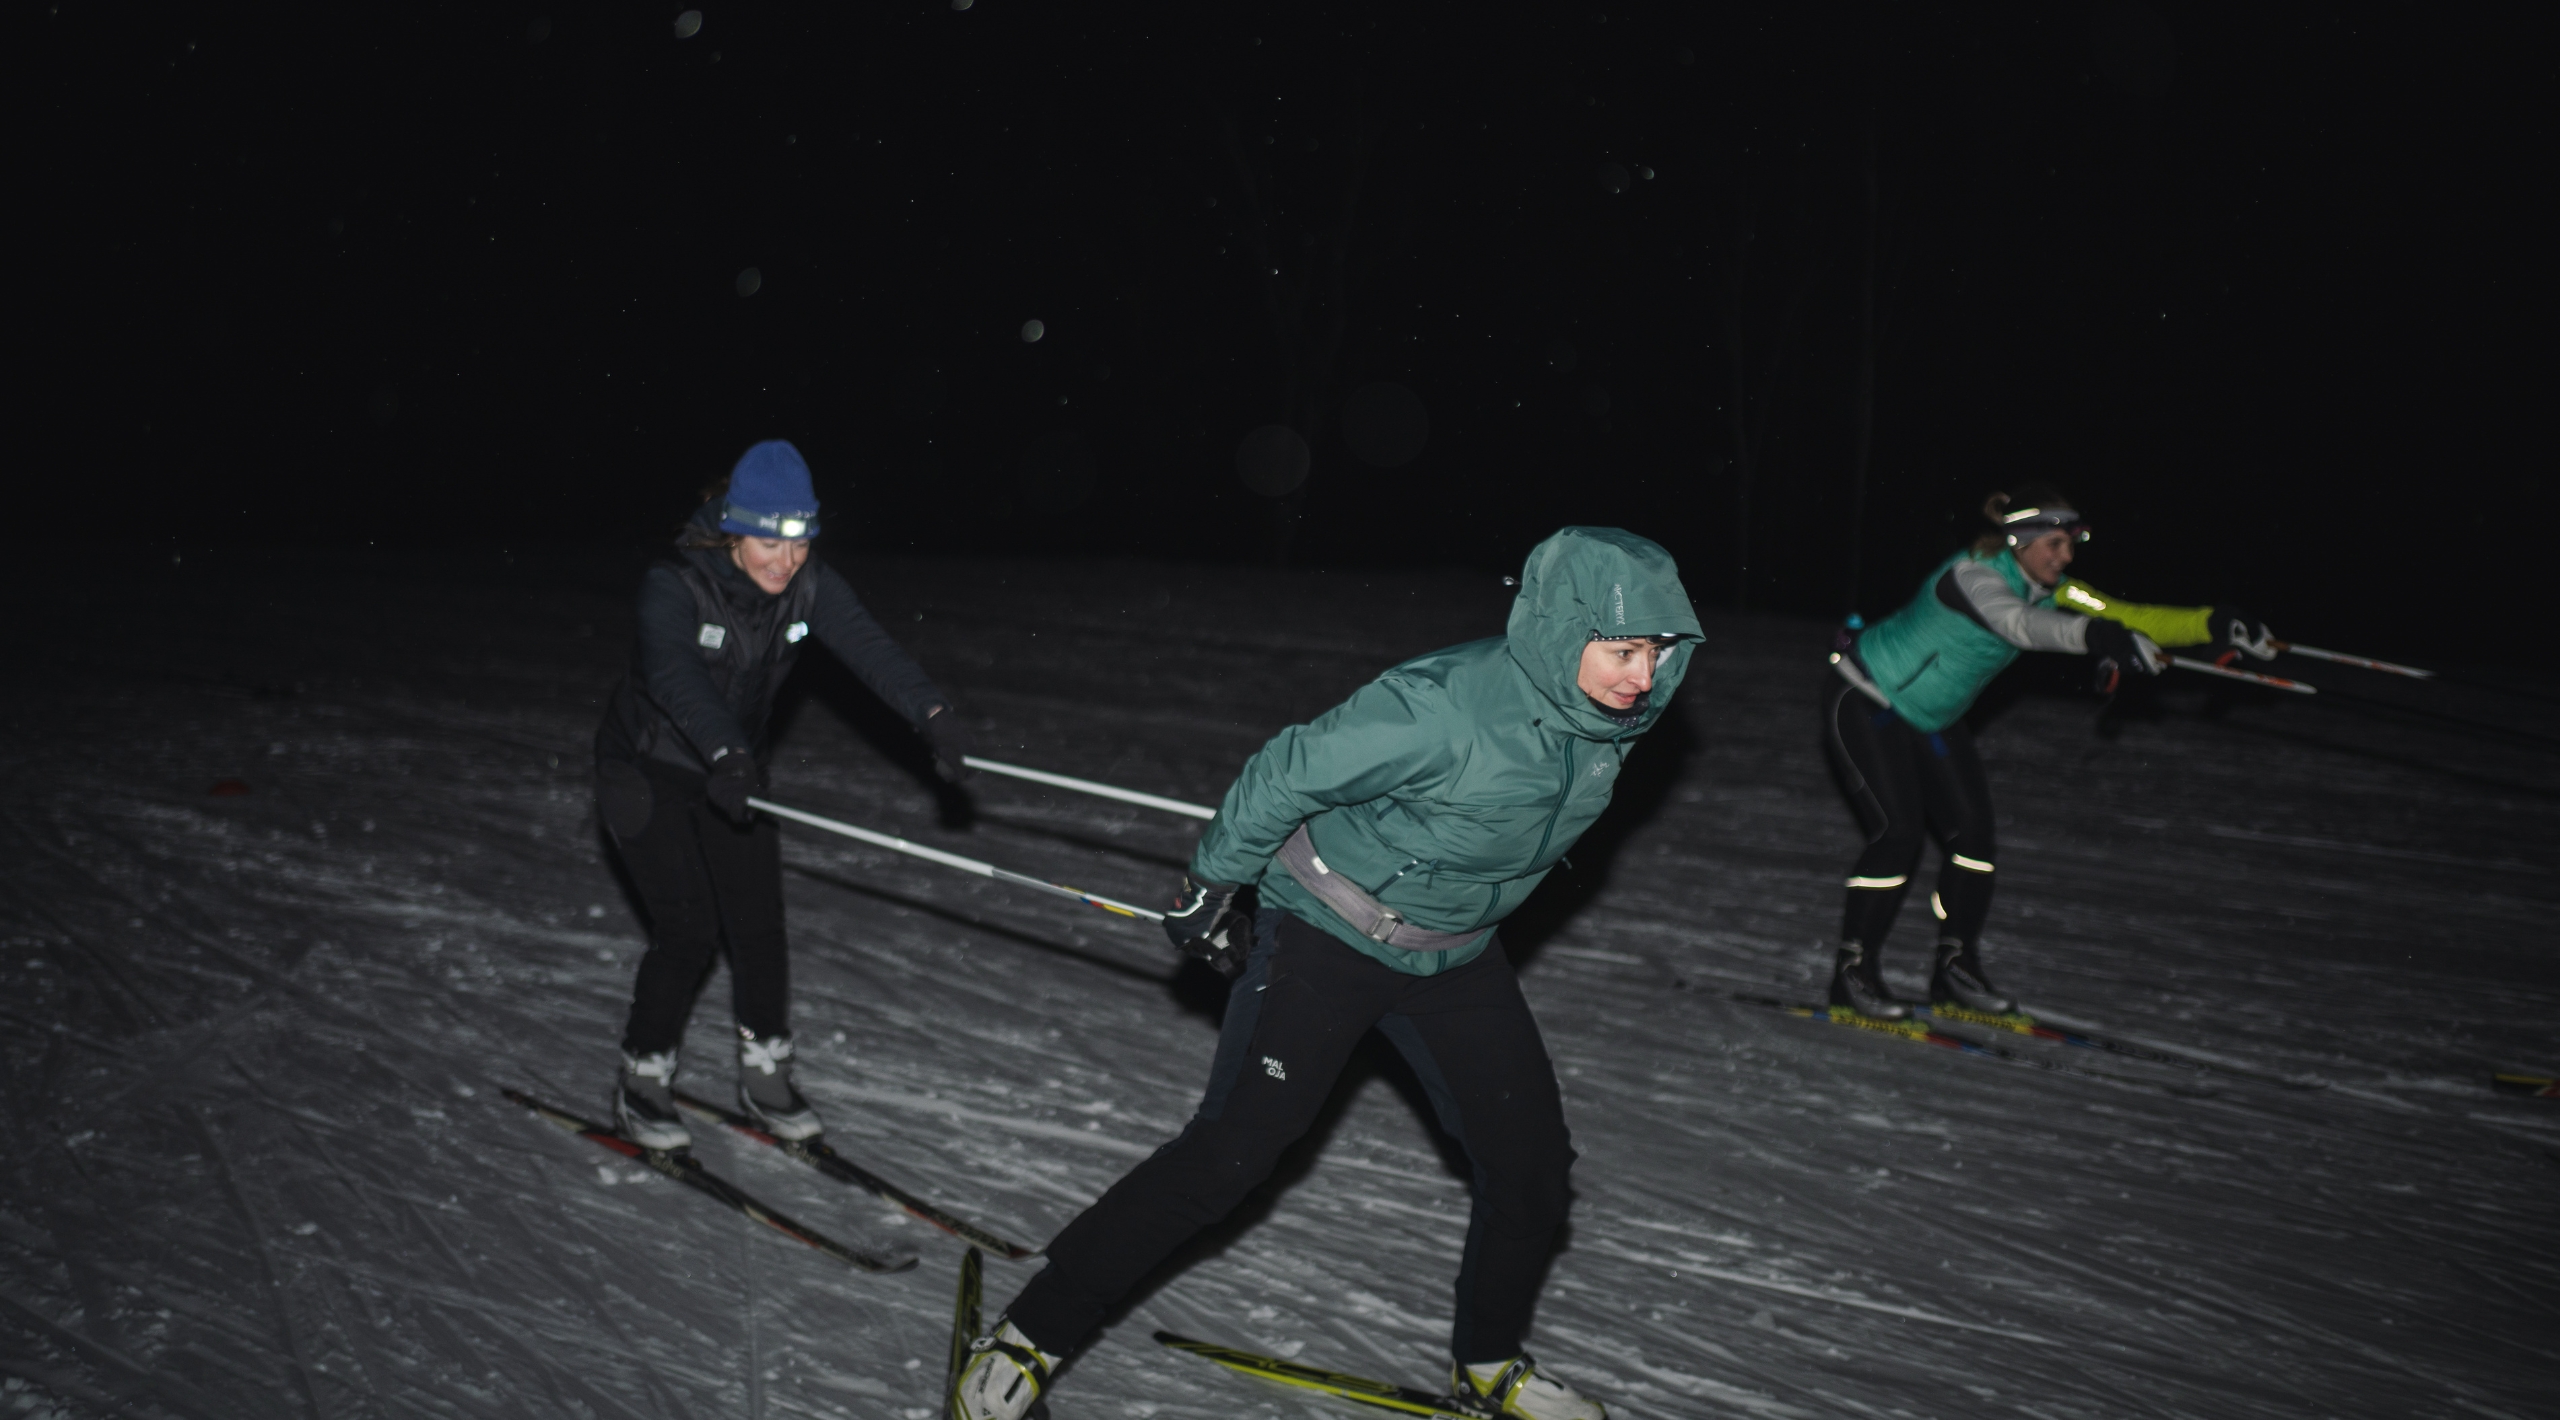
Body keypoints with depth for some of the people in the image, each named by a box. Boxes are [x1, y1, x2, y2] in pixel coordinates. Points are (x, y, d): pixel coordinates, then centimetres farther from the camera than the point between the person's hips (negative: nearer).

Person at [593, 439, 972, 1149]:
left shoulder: (809, 586, -13)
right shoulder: (674, 587, -27)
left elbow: (867, 644, -28)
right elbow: (675, 674, -45)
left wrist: (932, 713, -45)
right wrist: (725, 755, -62)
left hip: (735, 770, 4)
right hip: (648, 772, -4)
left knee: (759, 927, 0)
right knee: (688, 932, -10)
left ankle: (766, 1079, 18)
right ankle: (642, 1085, 10)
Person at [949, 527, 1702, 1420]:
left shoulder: (1611, 715, -9)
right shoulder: (1444, 706, -33)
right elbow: (1289, 772, -21)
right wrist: (1210, 887, -10)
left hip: (1455, 958, 7)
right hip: (1328, 939, -7)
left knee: (1531, 1162, 9)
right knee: (1225, 1157, -10)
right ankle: (1027, 1338, 3)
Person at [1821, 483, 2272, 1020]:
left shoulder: (2050, 590, -5)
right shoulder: (1972, 575, -29)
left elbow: (2127, 615, -11)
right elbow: (2021, 624, -49)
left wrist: (2213, 623, -25)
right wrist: (2097, 636, -66)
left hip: (1931, 716, 9)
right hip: (1866, 704, -9)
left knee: (1972, 831, 2)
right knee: (1898, 834, -17)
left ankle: (1956, 968, 15)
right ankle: (1853, 972, -5)